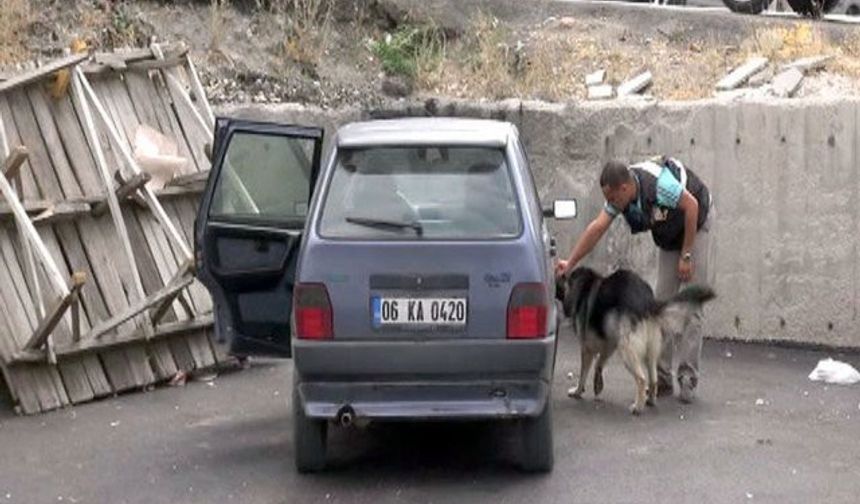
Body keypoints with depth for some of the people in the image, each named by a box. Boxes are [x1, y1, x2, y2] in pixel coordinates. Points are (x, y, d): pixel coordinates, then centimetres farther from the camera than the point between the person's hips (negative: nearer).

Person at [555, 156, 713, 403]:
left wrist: (686, 256, -23)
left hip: (695, 222, -7)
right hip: (668, 233, 7)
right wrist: (570, 263, -16)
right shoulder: (618, 195, -14)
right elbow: (597, 227, -12)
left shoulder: (658, 185, -36)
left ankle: (688, 379, -10)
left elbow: (691, 206, -28)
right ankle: (662, 377, 4)